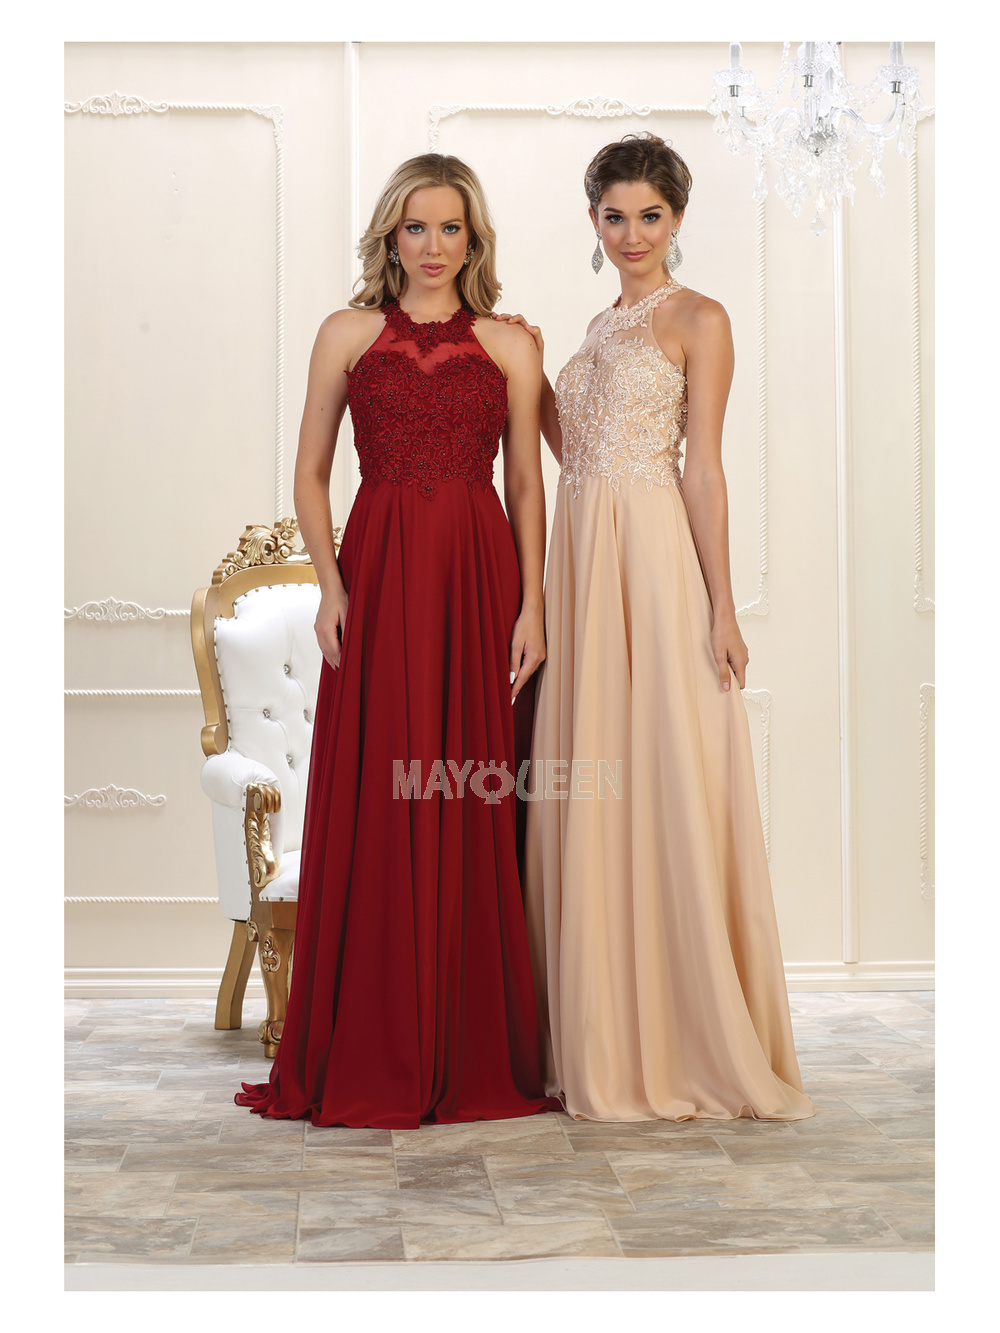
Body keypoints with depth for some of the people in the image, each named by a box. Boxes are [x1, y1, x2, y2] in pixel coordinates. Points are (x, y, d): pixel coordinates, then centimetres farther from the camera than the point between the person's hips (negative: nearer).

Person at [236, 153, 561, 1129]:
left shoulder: (508, 347, 10)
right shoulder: (349, 334, 9)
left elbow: (526, 483, 8)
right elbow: (310, 473, 8)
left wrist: (531, 605, -2)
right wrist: (330, 583, -5)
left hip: (478, 578, 1)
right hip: (379, 574, 0)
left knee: (472, 817, 1)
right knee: (372, 810, -2)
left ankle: (474, 1052, 12)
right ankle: (373, 1057, 8)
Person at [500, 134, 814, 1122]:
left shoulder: (698, 319, -2)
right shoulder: (603, 326, 19)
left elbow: (704, 468, -8)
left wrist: (721, 607, -12)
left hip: (658, 557, -7)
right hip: (582, 558, 7)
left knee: (668, 786, -5)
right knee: (590, 796, 7)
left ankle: (690, 1042, 4)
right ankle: (608, 1039, 15)